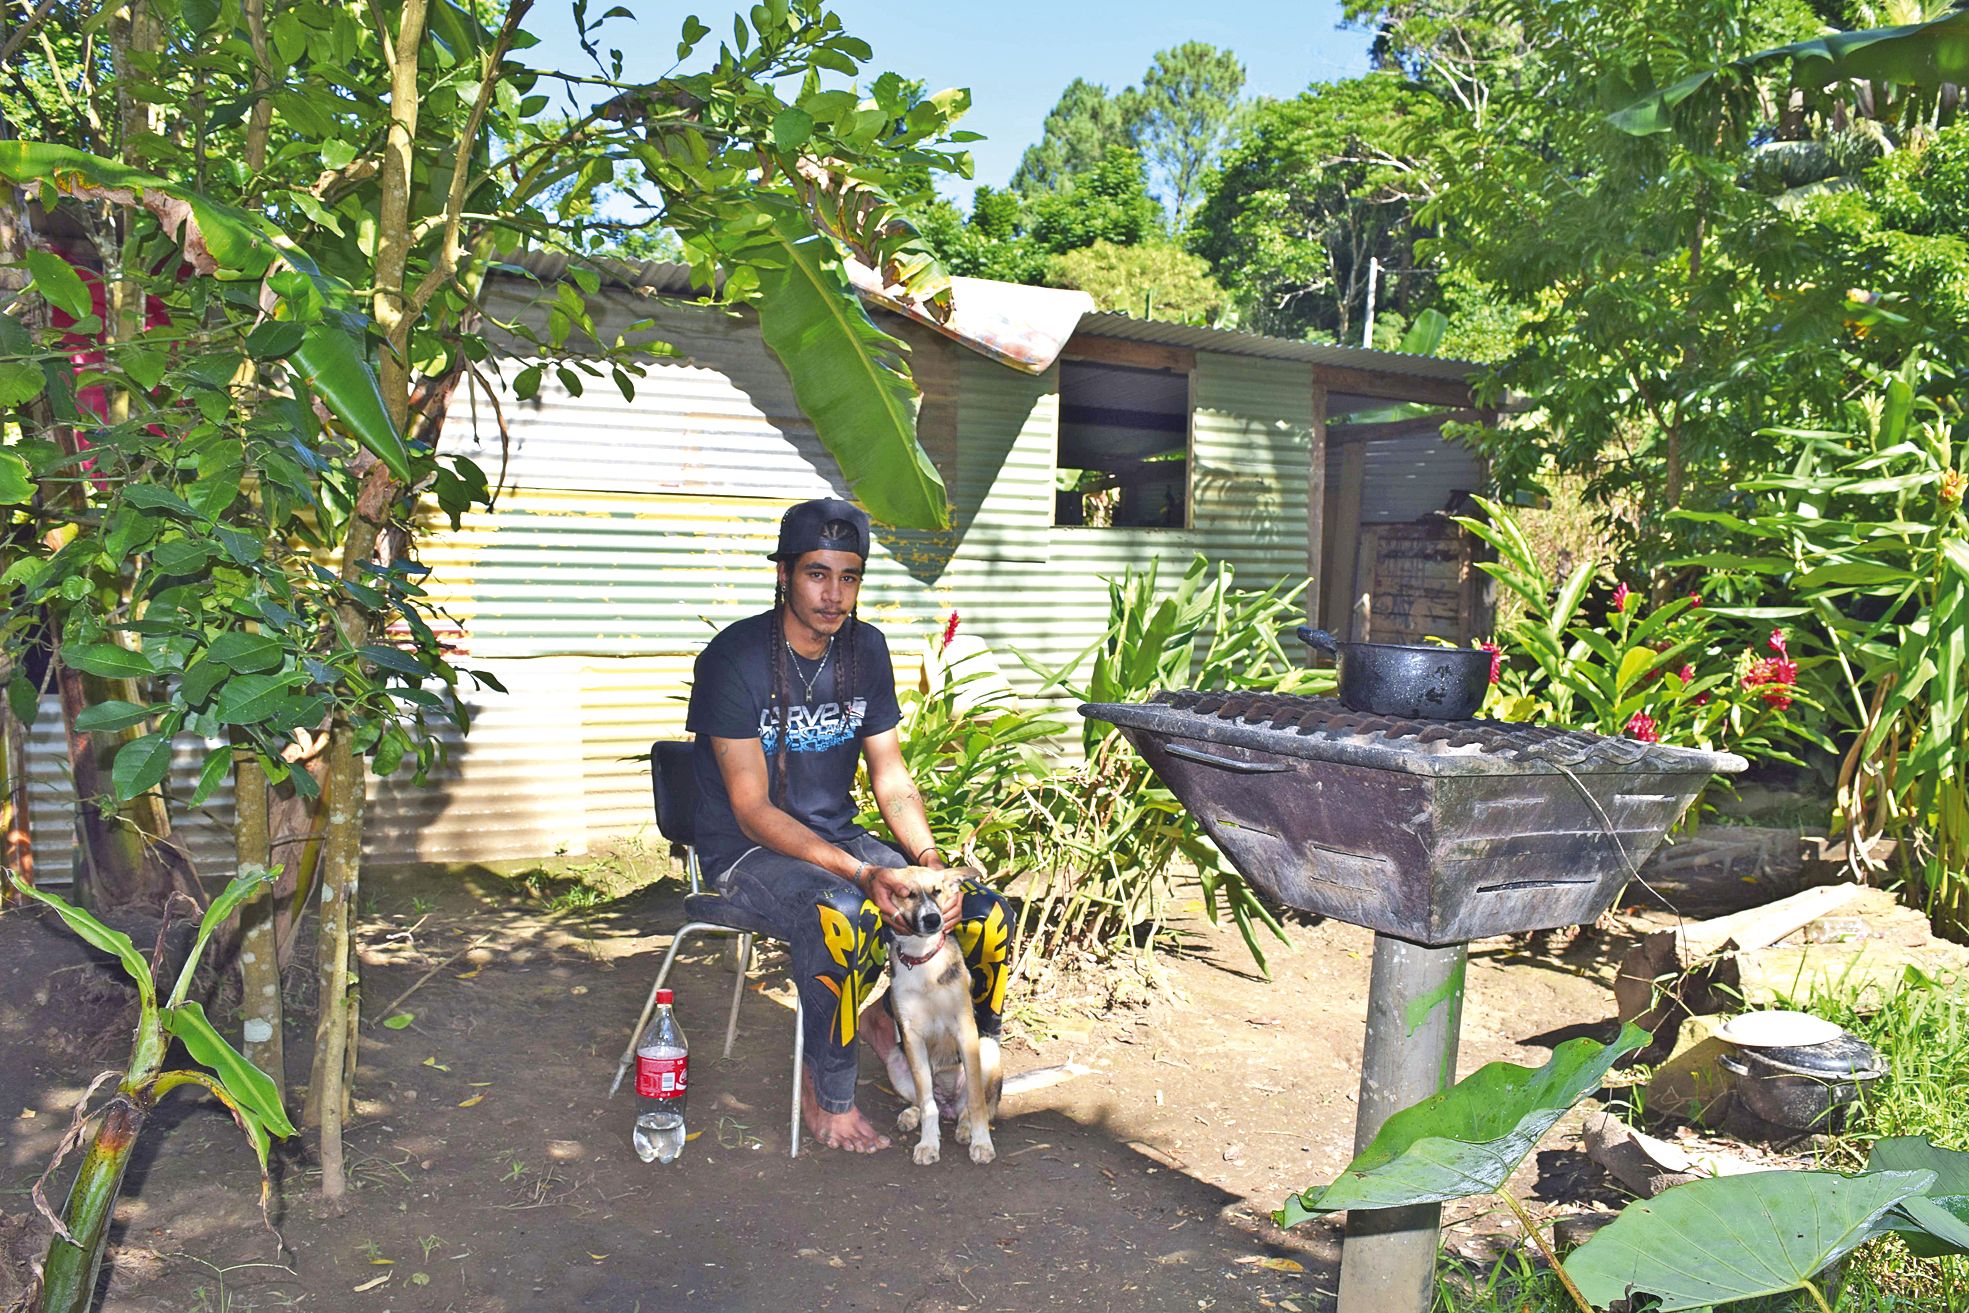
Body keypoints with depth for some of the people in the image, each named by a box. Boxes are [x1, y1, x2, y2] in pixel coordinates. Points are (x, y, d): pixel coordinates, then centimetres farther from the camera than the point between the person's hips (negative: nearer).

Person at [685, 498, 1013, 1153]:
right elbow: (754, 811, -20)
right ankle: (828, 1094, -13)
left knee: (985, 915, -13)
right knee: (843, 917, -38)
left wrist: (930, 860, -16)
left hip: (838, 839, 6)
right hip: (748, 853, -6)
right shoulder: (735, 657, -17)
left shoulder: (866, 649, 3)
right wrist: (862, 873, -31)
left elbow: (892, 779, 4)